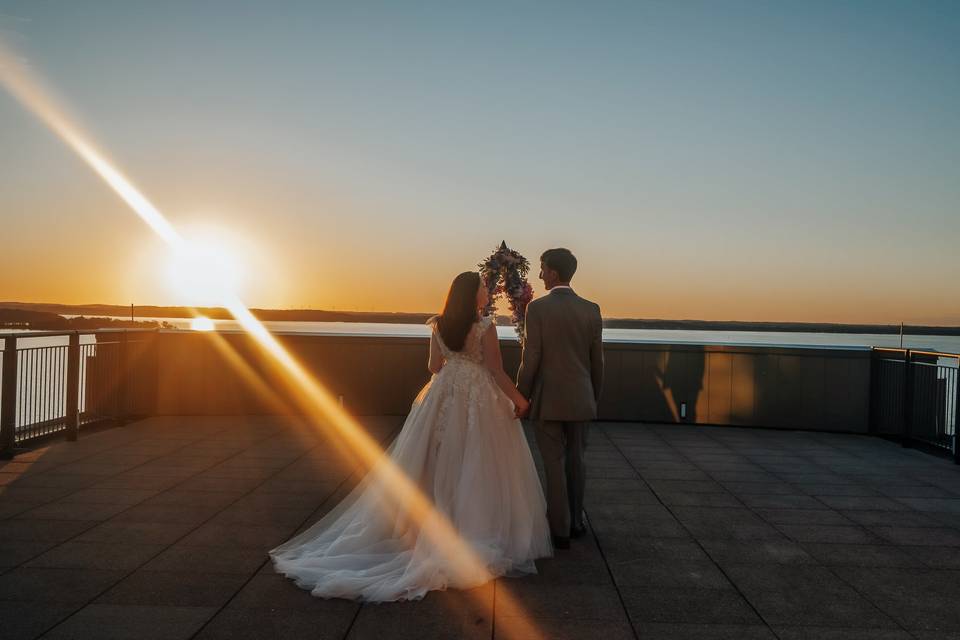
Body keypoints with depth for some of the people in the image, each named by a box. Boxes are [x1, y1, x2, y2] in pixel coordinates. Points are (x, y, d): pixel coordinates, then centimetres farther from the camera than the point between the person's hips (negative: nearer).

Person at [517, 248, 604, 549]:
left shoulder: (537, 307, -11)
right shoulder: (591, 309, 1)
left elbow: (531, 358, -12)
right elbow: (597, 359, 5)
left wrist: (521, 396, -1)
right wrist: (595, 396, 17)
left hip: (548, 399, -3)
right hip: (580, 399, 4)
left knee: (554, 463, 5)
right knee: (576, 460, 17)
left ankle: (560, 530, 11)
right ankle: (575, 522, 27)